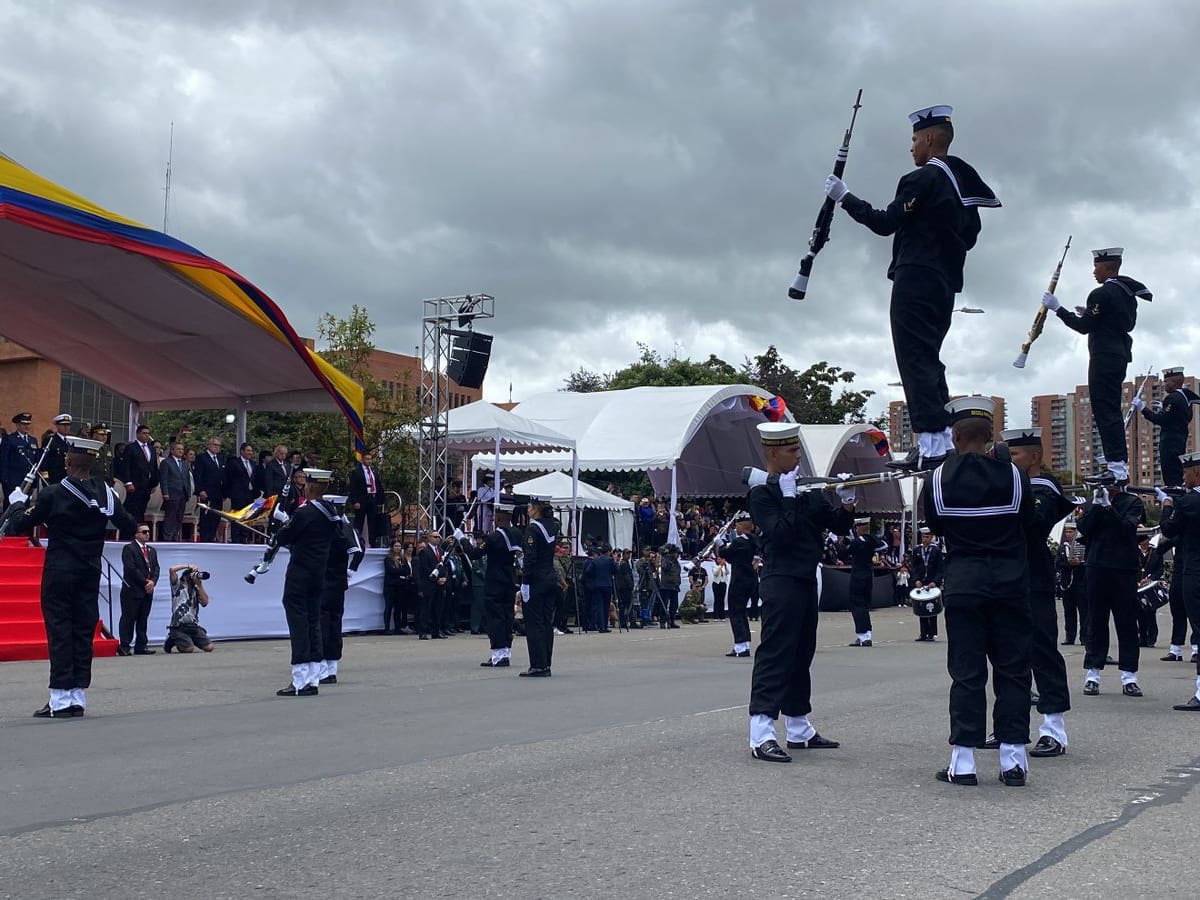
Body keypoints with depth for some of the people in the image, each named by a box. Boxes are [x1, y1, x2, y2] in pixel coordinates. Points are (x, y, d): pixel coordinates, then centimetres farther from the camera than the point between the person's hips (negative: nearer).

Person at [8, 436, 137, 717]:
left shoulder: (53, 494, -11)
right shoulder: (105, 493, -2)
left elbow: (20, 525, -5)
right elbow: (129, 527, 3)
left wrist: (18, 503, 14)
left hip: (59, 571, -4)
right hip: (90, 572, 4)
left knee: (59, 631, 0)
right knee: (84, 631, 8)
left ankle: (61, 699, -1)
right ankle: (78, 698, 11)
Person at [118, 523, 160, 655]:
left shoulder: (152, 550, 19)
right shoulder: (129, 548, -4)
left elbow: (156, 568, 12)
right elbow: (131, 569, -13)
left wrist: (152, 581, -6)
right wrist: (145, 582, -12)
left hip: (147, 591, 7)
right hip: (132, 590, -7)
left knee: (143, 619, 8)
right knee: (128, 618, -5)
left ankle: (141, 646, 10)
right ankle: (125, 646, -4)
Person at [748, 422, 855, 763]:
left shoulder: (808, 486, 13)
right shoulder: (762, 492, -8)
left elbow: (838, 526, 13)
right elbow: (780, 534, -20)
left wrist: (846, 503, -6)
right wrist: (789, 498, -21)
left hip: (806, 581, 8)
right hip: (781, 581, -8)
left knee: (801, 655, 13)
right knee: (774, 654, -12)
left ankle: (800, 731, 21)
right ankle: (761, 735, -14)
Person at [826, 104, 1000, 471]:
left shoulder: (923, 180, -11)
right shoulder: (961, 181, 16)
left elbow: (885, 223, -13)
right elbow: (970, 233, 21)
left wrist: (844, 198, -6)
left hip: (916, 280, -9)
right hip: (946, 282, 9)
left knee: (915, 358, -10)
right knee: (928, 358, 14)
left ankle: (931, 445, -15)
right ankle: (943, 441, 14)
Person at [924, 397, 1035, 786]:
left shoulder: (938, 479, -6)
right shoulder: (1014, 476, -6)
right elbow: (1027, 522, 9)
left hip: (963, 583, 0)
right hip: (1010, 582, 0)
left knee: (966, 672, 3)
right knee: (1013, 670, 7)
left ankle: (963, 761, 3)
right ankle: (1013, 758, 9)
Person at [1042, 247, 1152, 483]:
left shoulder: (1102, 294, -15)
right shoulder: (1127, 292, 14)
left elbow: (1083, 327, -16)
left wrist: (1057, 308, -9)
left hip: (1104, 357, -10)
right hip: (1120, 354, 10)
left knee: (1105, 410, -10)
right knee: (1111, 409, 17)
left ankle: (1118, 467, -15)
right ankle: (1118, 460, 21)